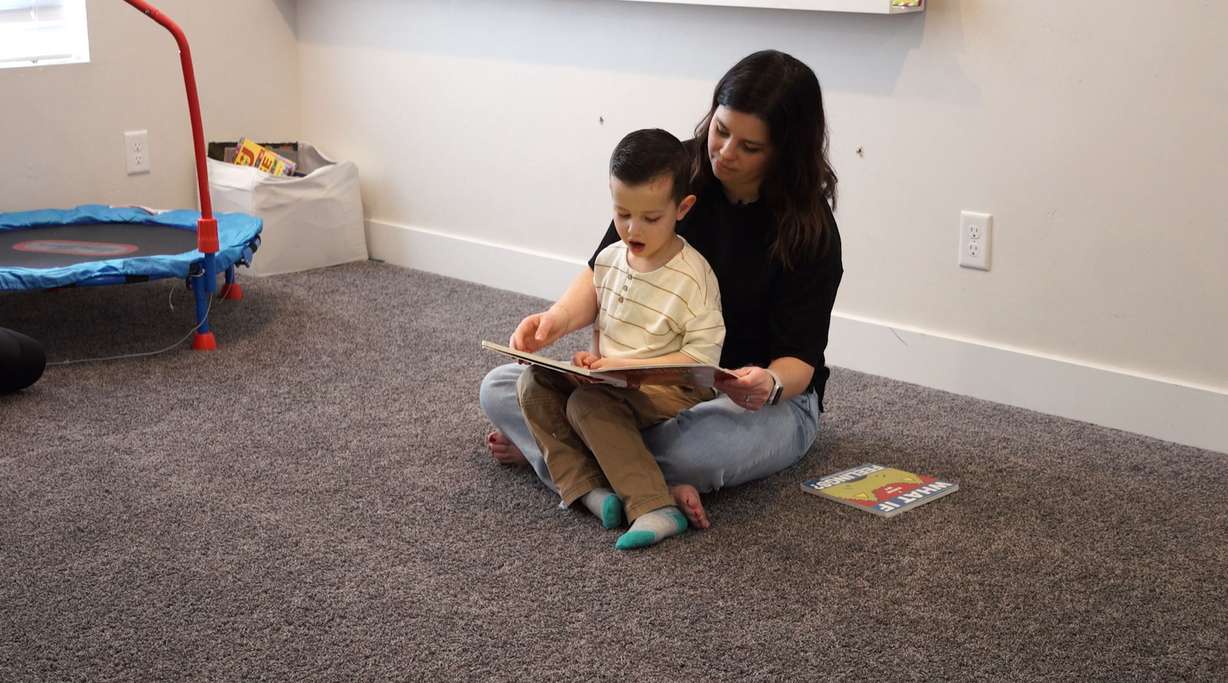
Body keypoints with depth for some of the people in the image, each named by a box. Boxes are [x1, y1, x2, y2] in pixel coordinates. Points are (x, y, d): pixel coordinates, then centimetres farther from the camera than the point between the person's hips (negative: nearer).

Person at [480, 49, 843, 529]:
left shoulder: (809, 229, -16)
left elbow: (800, 359, -16)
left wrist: (769, 385, -41)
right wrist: (558, 318, -26)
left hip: (770, 400, -4)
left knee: (693, 451, -42)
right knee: (499, 389, -14)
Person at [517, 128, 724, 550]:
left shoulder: (693, 276, -15)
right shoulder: (609, 259, 6)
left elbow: (703, 357, -17)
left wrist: (627, 366, -22)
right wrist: (595, 357, -2)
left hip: (669, 390, -8)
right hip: (608, 381, 8)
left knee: (589, 403, -32)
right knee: (533, 383, -11)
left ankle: (654, 510, -40)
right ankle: (586, 487, -25)